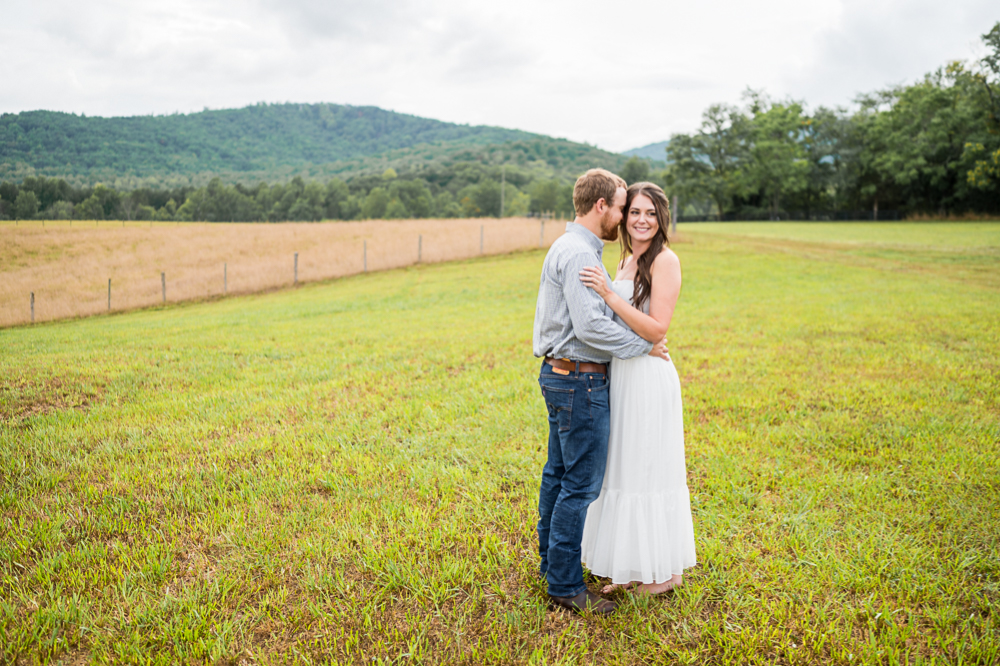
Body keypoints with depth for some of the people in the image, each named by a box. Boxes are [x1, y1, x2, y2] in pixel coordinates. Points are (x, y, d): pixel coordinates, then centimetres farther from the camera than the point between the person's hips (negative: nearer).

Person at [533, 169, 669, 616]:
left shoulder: (567, 247, 16)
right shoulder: (579, 253, -18)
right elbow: (590, 326, -25)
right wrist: (644, 345, -14)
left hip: (561, 374, 11)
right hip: (581, 381, -11)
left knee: (558, 473, 18)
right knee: (581, 483, -3)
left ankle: (552, 561, 31)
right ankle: (565, 585, 6)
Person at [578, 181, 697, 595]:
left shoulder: (665, 260, -11)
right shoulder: (627, 262, 14)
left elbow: (656, 329, -20)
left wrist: (608, 294, -23)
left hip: (648, 378, -8)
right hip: (622, 375, 9)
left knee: (649, 471, 2)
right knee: (625, 470, 15)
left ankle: (665, 571, 19)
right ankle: (633, 568, 29)